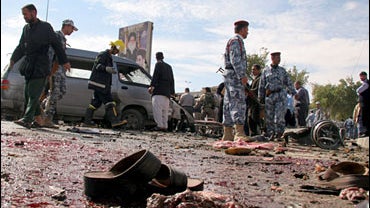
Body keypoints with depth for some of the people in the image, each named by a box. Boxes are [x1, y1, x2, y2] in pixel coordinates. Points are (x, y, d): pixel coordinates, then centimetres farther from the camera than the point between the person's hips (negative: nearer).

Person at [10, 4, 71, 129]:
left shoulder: (45, 27, 0)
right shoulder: (26, 28, 18)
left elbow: (56, 44, 1)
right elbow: (21, 47, 25)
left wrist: (64, 61, -2)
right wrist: (13, 60, 15)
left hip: (41, 66, -7)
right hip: (28, 65, 7)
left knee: (34, 93, -13)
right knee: (28, 93, 6)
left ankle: (27, 120, -19)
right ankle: (38, 120, 14)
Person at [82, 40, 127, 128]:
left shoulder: (109, 57, 24)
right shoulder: (103, 55, -7)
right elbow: (97, 66, -19)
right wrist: (106, 68, -34)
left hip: (102, 84, 10)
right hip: (99, 83, -10)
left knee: (96, 102, 8)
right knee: (109, 102, -13)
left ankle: (87, 121, 11)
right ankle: (114, 121, -17)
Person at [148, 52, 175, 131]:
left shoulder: (158, 64, 5)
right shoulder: (169, 66, 27)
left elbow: (155, 76, -9)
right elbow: (172, 80, 27)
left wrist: (152, 86, -16)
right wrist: (172, 92, 28)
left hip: (159, 90, -8)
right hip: (167, 92, 8)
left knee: (157, 108, -16)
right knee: (165, 110, 8)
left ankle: (160, 125, -26)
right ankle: (165, 126, 5)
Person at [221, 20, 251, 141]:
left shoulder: (234, 41, 27)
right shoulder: (236, 40, -5)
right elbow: (235, 60, -17)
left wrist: (241, 76, 24)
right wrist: (242, 75, -22)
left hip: (231, 77, 10)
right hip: (235, 76, -10)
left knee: (229, 104, 5)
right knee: (239, 103, -18)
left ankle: (227, 134, 5)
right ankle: (239, 133, -26)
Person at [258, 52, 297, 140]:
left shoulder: (282, 70, 12)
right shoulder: (265, 71, 9)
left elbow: (289, 83, 11)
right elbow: (261, 86, 10)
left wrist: (294, 93, 1)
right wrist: (260, 98, 8)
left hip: (280, 94, 0)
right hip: (269, 96, 0)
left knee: (279, 116, -10)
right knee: (269, 116, 2)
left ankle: (279, 133, 0)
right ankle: (271, 134, 12)